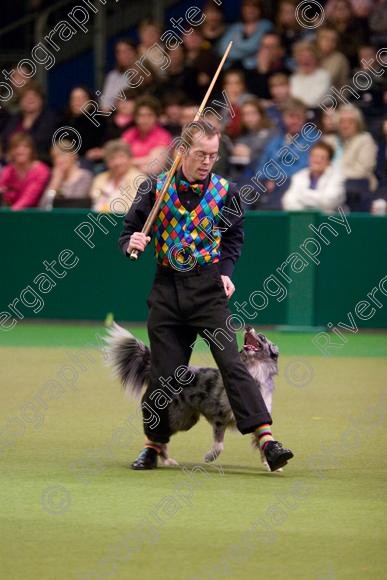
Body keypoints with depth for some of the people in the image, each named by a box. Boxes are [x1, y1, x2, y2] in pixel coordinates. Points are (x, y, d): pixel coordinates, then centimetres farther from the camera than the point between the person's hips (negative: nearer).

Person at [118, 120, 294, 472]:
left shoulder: (226, 192, 2)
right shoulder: (155, 189, 1)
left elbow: (234, 237, 14)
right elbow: (130, 232, 7)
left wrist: (225, 271, -3)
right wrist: (132, 243, -17)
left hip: (208, 288, -1)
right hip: (167, 288, 1)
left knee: (232, 363, -13)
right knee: (163, 372, 4)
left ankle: (267, 440, -20)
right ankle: (154, 445, 23)